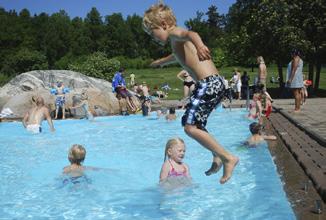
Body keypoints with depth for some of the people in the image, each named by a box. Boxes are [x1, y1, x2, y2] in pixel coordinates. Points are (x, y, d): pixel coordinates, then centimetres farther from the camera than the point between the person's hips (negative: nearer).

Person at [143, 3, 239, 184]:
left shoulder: (175, 33, -2)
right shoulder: (177, 42, 26)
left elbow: (191, 33, -28)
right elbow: (178, 56, 52)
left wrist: (199, 45, -52)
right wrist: (161, 62, 71)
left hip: (209, 84, -10)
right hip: (215, 83, 10)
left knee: (190, 127, -13)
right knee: (195, 125, 21)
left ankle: (228, 157, -9)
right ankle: (217, 155, 18)